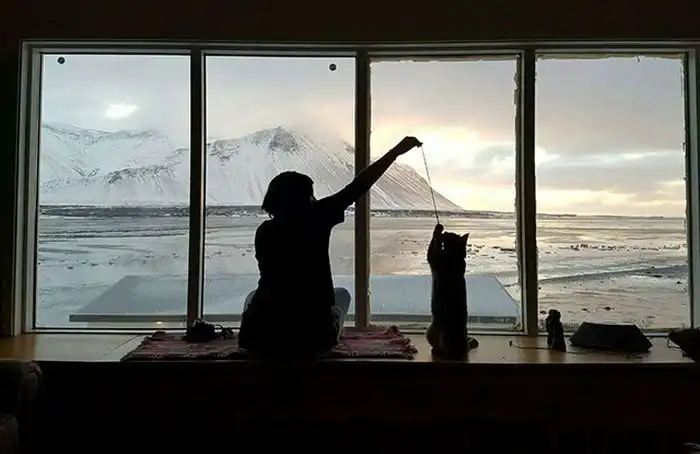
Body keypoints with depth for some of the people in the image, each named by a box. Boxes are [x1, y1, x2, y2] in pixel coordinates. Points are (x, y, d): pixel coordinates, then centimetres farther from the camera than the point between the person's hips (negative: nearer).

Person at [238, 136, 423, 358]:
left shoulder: (264, 231, 3)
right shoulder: (316, 219, -5)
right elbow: (357, 188, 0)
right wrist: (397, 151, 7)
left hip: (261, 338, 2)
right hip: (312, 339, -1)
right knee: (342, 294, 30)